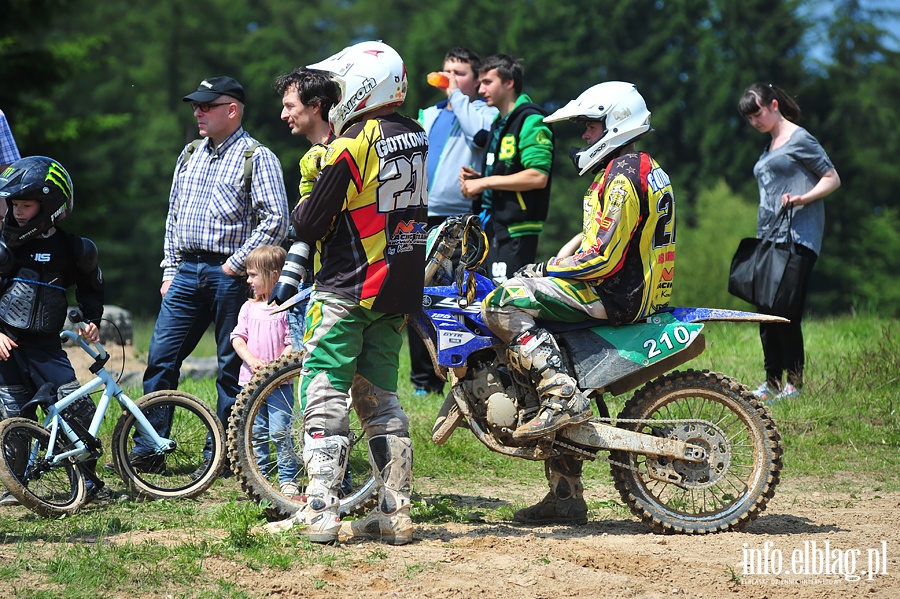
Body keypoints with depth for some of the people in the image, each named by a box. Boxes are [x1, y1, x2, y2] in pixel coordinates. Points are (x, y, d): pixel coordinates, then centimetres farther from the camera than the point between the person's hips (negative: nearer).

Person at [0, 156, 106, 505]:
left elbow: (90, 288, 18)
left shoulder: (72, 250, 2)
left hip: (45, 345, 0)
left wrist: (91, 322, 3)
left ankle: (88, 479, 2)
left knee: (76, 406, -12)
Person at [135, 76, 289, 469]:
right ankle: (148, 450, 6)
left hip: (230, 275, -6)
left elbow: (276, 220, -12)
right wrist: (169, 270, 13)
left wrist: (236, 264, -14)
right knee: (161, 357, 1)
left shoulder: (258, 157, -5)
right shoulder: (190, 156, 16)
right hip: (187, 271, 6)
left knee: (233, 369, 1)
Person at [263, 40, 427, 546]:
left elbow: (311, 226, -14)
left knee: (325, 399, -3)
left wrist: (301, 214, 8)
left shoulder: (354, 144, -17)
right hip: (400, 293, 8)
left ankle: (320, 513, -7)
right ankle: (395, 513, 9)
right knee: (381, 401, 12)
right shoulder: (417, 138, 8)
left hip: (350, 292, -8)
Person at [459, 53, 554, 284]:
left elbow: (537, 177, -21)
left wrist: (485, 182, -16)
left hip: (516, 231, -10)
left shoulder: (531, 121, -11)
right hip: (491, 226, 10)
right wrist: (477, 178, 10)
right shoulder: (499, 123, 21)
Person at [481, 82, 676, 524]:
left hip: (619, 294, -11)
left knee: (505, 304, -17)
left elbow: (602, 259, -21)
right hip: (639, 291, 11)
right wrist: (550, 267, 19)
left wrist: (542, 270, -10)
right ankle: (566, 497, 16)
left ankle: (563, 397, -25)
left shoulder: (622, 177, -14)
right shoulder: (644, 169, 20)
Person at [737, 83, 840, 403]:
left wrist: (802, 198, -21)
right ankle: (772, 381, 7)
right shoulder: (770, 146, 22)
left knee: (787, 312, -12)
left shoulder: (800, 139, -3)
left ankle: (794, 384, -10)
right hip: (769, 238, 9)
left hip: (797, 238, -8)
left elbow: (832, 178, -5)